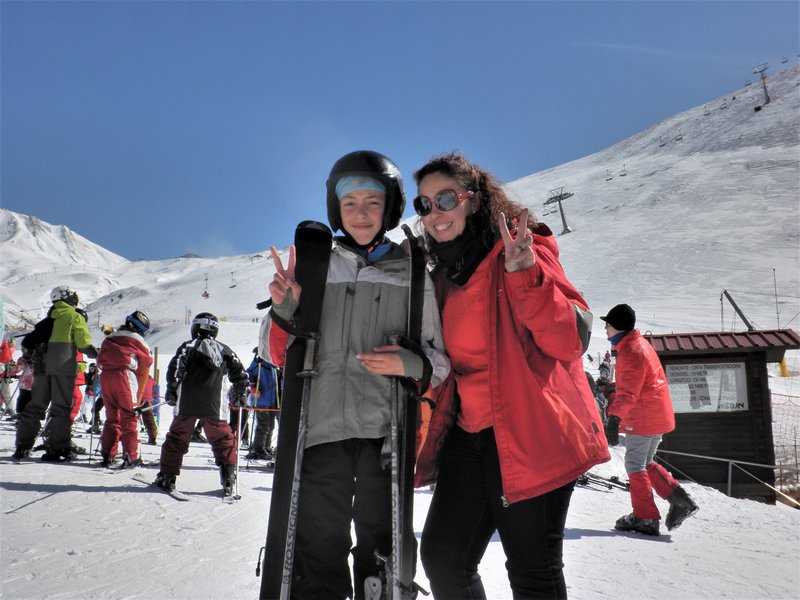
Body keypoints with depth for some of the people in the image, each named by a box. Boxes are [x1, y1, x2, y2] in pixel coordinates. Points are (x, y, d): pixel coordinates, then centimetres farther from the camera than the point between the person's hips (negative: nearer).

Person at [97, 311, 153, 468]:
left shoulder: (108, 339, 26)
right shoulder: (138, 343, 10)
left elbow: (100, 361, 22)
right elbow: (143, 372, 11)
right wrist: (138, 398, 17)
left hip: (105, 377, 5)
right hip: (124, 376, -5)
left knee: (112, 417, 13)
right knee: (129, 418, -2)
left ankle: (107, 455, 7)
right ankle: (130, 456, -8)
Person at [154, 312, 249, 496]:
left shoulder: (188, 347, 3)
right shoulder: (225, 350, 11)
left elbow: (176, 368, -10)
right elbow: (239, 373, 11)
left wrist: (171, 391, -2)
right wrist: (241, 394, 23)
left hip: (187, 405, -1)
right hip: (214, 407, 1)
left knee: (176, 439, 11)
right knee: (224, 441, 10)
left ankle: (167, 477, 12)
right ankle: (228, 479, 3)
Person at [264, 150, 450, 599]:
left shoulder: (412, 274, 7)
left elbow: (442, 360, 8)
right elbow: (279, 356, 12)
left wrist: (412, 363, -14)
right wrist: (284, 309, -7)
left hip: (386, 432, -1)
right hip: (321, 429, 1)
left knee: (381, 554, 7)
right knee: (317, 553, 5)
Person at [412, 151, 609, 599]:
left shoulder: (521, 251, -8)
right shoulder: (444, 275, 13)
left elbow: (572, 339, -18)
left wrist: (525, 276, -30)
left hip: (530, 433, -7)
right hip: (468, 433, 7)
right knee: (443, 559, 8)